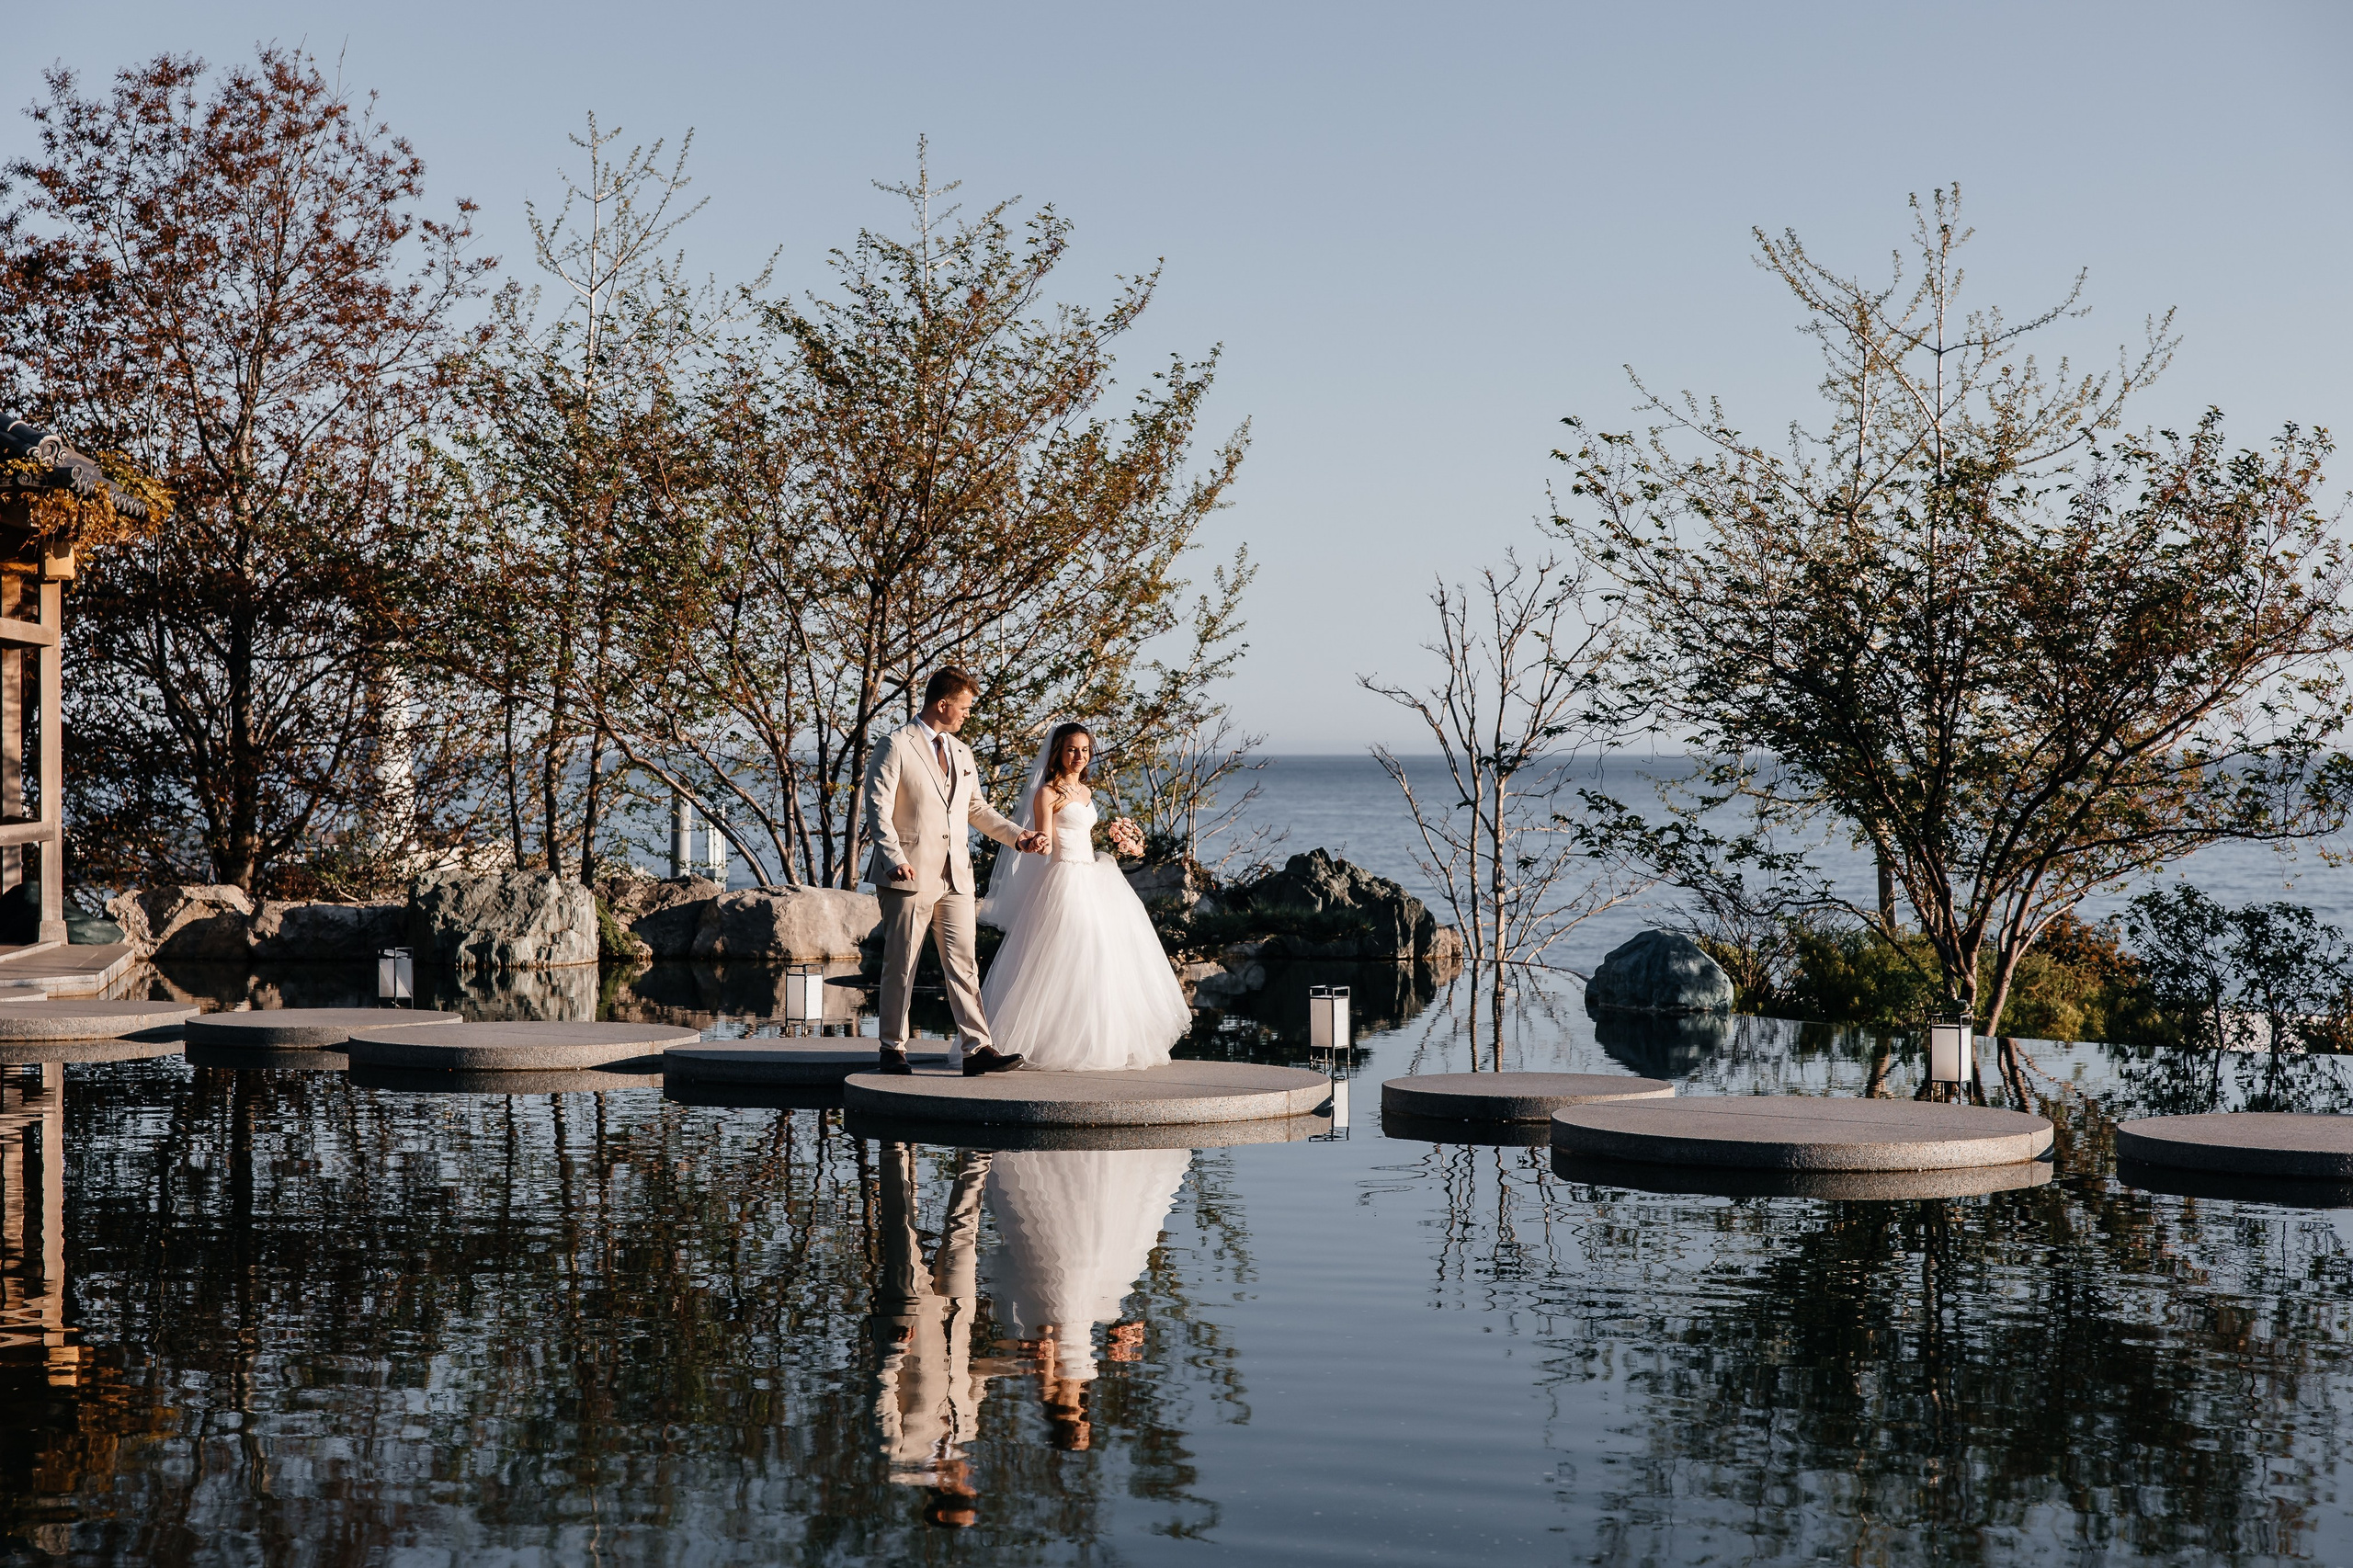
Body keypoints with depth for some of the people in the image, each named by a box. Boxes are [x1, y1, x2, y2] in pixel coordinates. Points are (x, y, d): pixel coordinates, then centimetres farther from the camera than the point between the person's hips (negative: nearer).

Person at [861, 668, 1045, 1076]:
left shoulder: (961, 752, 18)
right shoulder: (896, 746, -4)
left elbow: (977, 809, 28)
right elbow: (878, 808, -11)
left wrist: (1017, 836, 16)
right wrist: (894, 858, -24)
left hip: (955, 875, 6)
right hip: (911, 875, -6)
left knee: (963, 965, 0)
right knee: (901, 965, 1)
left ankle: (978, 1049, -3)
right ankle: (893, 1049, 10)